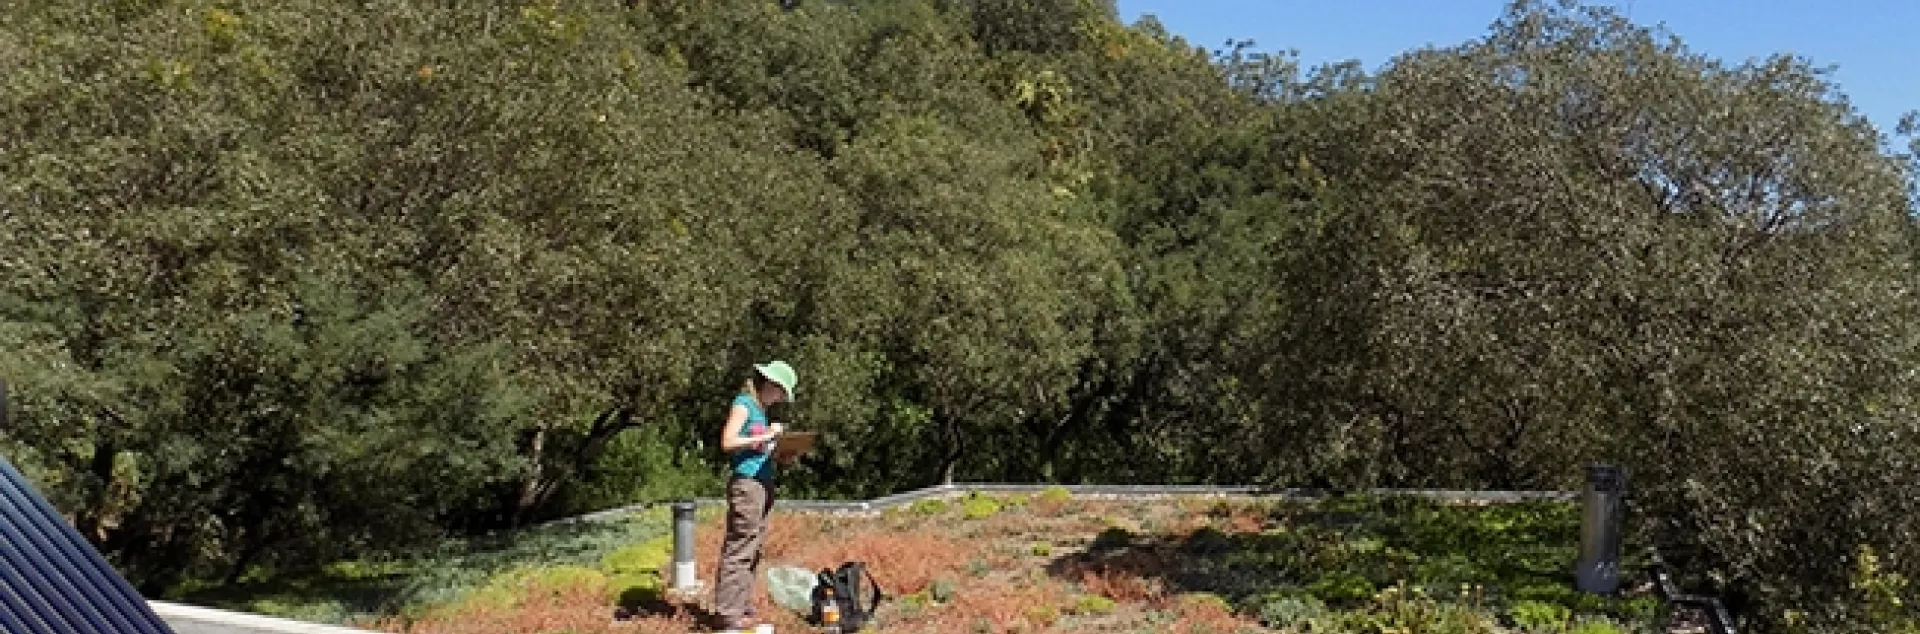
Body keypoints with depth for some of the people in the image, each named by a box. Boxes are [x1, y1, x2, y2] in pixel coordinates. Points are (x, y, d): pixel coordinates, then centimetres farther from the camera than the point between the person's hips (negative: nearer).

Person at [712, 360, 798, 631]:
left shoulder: (760, 408, 19)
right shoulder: (743, 403, -6)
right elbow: (727, 442, -15)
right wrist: (765, 436, -14)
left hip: (763, 484, 9)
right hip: (746, 483, -9)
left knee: (753, 549, 12)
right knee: (738, 550, -8)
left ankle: (743, 608, 19)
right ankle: (728, 613, -5)